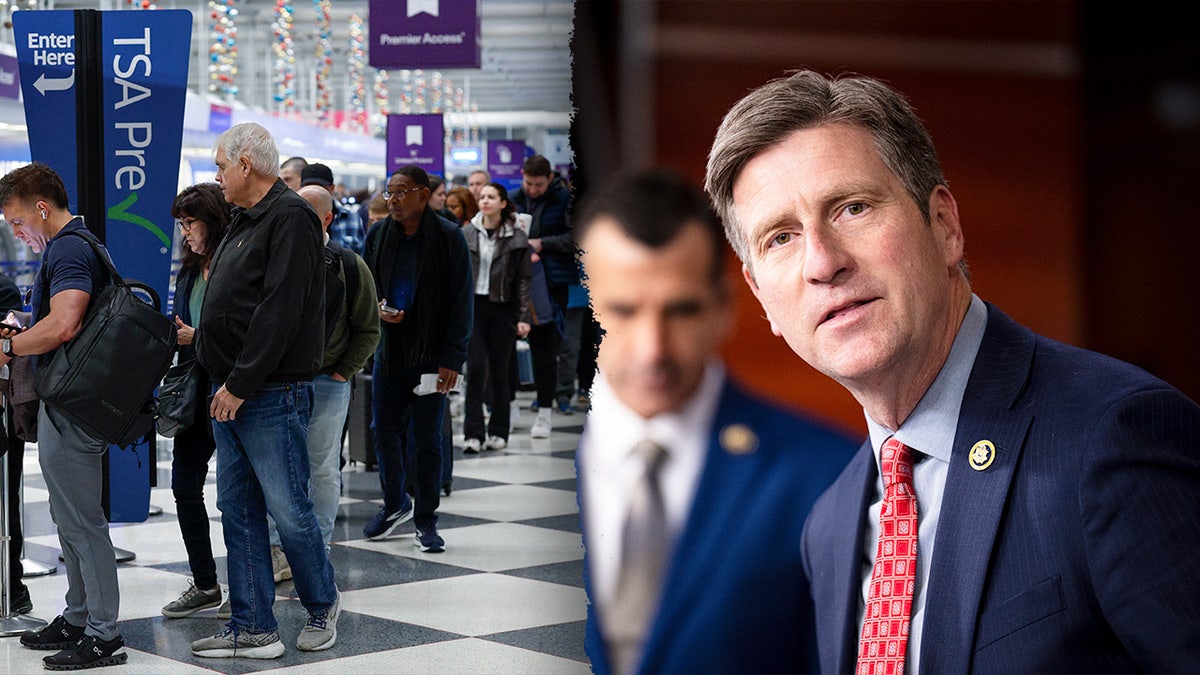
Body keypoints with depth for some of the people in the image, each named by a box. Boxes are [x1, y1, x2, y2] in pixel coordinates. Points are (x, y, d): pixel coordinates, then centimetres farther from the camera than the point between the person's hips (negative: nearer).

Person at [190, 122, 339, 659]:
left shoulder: (290, 217, -12)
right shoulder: (244, 221, 18)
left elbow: (278, 312, -20)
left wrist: (240, 384, -19)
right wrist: (222, 382, 13)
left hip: (272, 394, -9)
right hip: (231, 394, 9)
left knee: (288, 509, -1)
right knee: (238, 511, 9)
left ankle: (322, 605, 19)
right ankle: (253, 628, 14)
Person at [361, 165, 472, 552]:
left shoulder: (448, 237, -5)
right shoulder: (379, 236, 6)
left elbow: (461, 301, -6)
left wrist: (452, 358, -11)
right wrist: (376, 309, -6)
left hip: (430, 355, -4)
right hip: (388, 350, 4)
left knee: (428, 438, 2)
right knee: (385, 430, 7)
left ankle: (426, 520, 13)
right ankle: (394, 505, 28)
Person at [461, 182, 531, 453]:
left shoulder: (516, 238, 0)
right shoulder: (466, 234, 5)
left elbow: (523, 279, 1)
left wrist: (523, 317, -4)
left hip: (503, 308, -1)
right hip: (473, 306, 1)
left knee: (499, 371, 4)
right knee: (476, 367, -8)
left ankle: (498, 431, 15)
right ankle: (473, 433, -5)